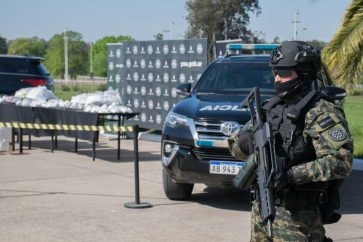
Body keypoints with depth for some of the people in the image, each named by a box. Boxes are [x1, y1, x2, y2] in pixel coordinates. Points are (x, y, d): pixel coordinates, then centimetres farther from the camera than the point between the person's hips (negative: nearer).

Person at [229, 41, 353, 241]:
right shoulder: (271, 107, 11)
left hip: (297, 216, -7)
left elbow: (342, 161, -22)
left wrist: (293, 175, -27)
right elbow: (236, 146, 17)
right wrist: (246, 140, -7)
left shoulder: (321, 113, -11)